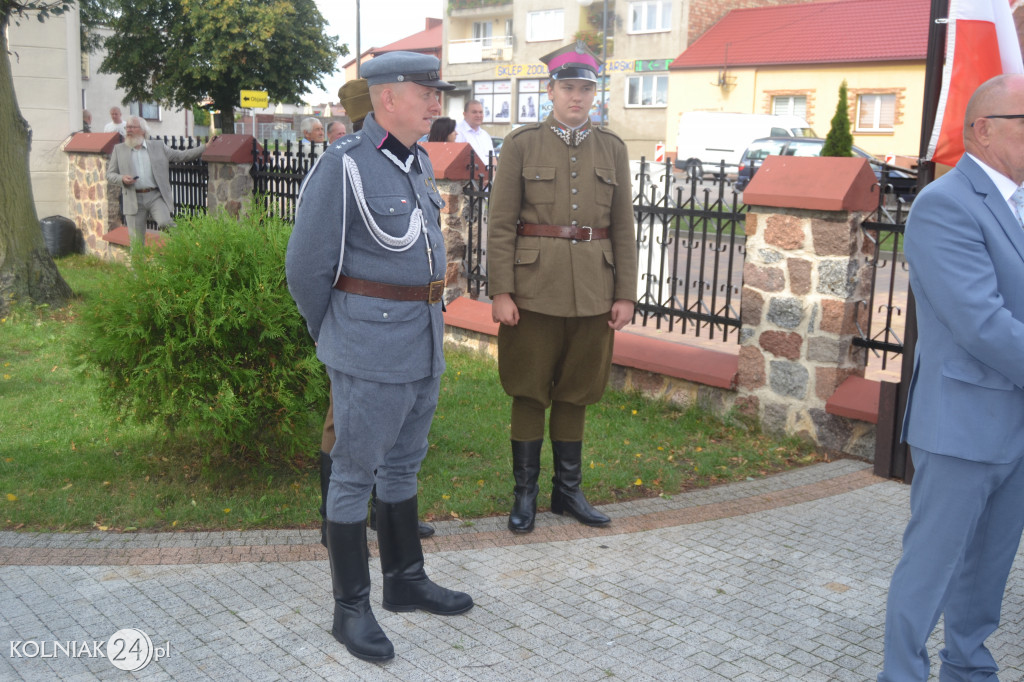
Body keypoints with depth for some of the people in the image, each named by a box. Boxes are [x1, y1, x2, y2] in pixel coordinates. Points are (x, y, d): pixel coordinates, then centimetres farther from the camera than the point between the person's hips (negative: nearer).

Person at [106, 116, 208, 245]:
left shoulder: (158, 146, 11)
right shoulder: (119, 149, 12)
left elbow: (181, 155, 12)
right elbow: (110, 175, 13)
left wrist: (205, 148, 3)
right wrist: (122, 179, -10)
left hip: (156, 196, -1)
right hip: (134, 199, 1)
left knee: (164, 222, -27)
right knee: (136, 241, 1)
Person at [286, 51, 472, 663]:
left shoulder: (417, 163, 11)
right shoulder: (342, 167, -15)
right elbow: (306, 267, -10)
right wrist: (332, 340, 3)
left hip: (423, 343, 8)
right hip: (370, 350, -8)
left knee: (403, 464, 18)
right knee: (355, 474, 2)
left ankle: (406, 581, 33)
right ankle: (352, 609, 15)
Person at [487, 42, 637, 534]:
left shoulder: (612, 148, 7)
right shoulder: (522, 144, -2)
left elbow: (623, 227, 8)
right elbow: (501, 224, -4)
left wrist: (625, 294, 3)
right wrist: (500, 291, -10)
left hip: (591, 291, 3)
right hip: (534, 288, -3)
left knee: (575, 392, 12)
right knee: (529, 392, 5)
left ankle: (568, 490, 25)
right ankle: (525, 493, 19)